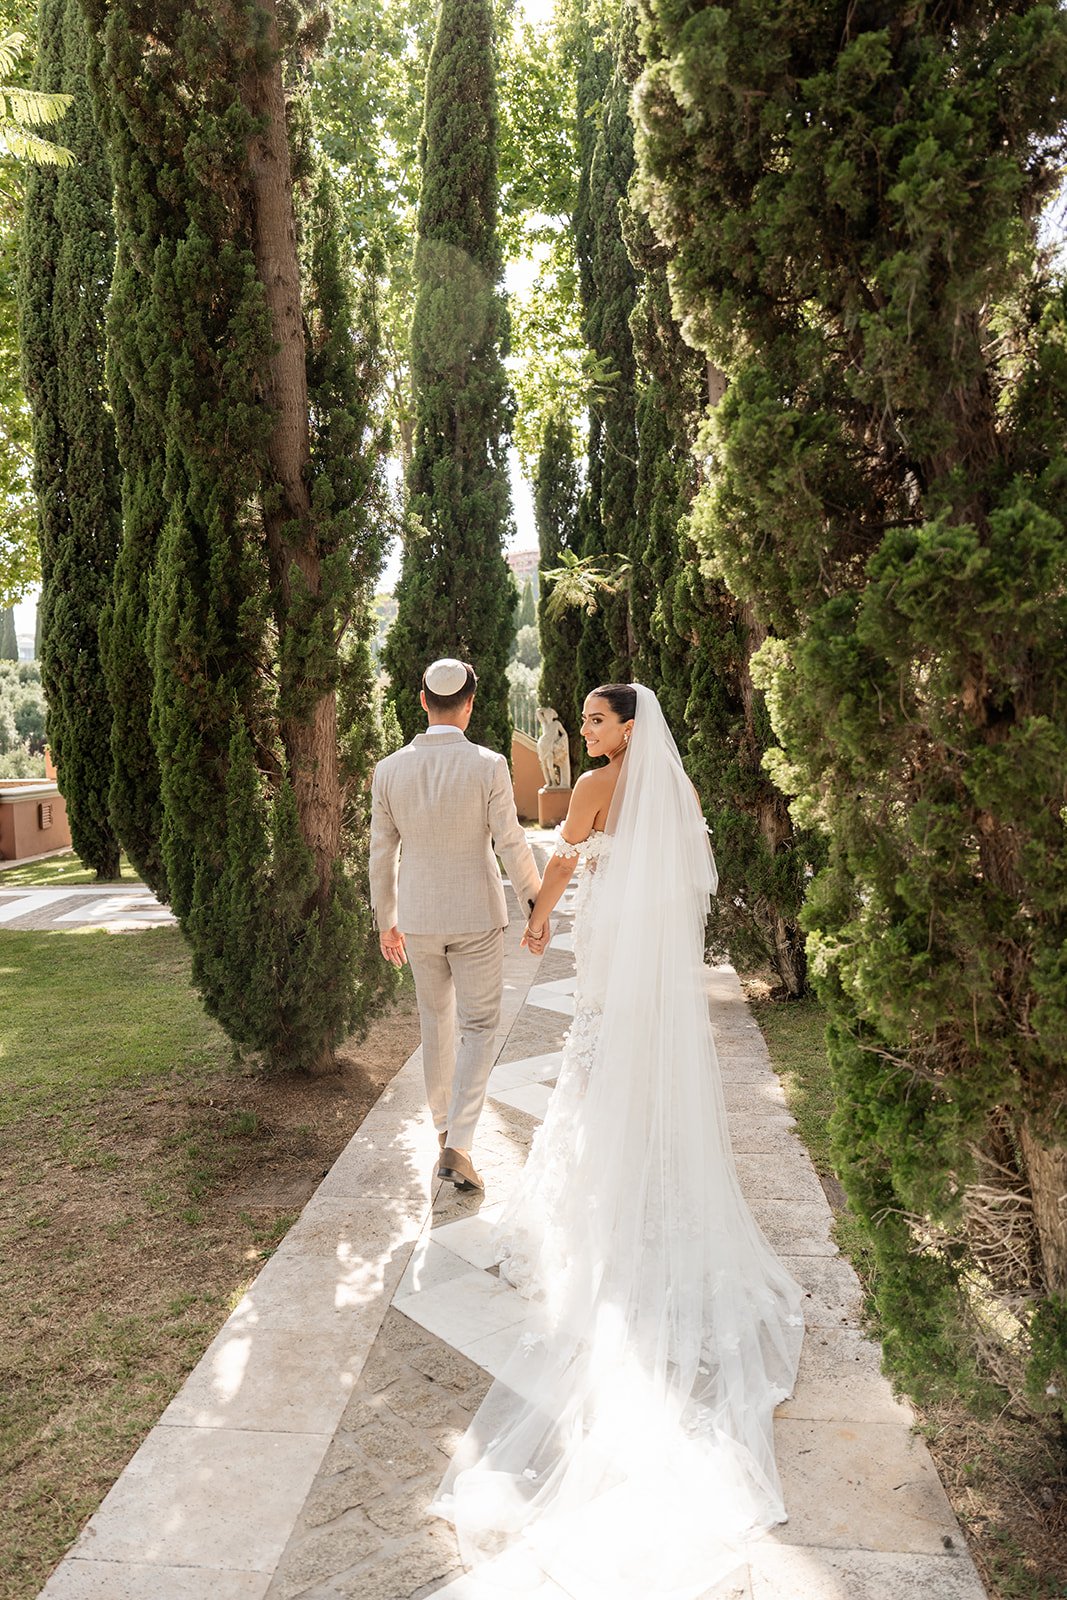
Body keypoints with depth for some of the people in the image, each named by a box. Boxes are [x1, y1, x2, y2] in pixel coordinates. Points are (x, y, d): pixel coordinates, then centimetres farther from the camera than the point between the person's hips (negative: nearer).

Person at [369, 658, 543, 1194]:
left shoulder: (389, 769, -5)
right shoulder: (488, 766, -15)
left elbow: (382, 854, 1)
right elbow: (511, 844, -11)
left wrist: (385, 920, 13)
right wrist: (534, 895, 6)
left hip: (417, 918, 4)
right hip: (476, 916, -3)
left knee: (435, 1022, 21)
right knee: (479, 1028, 8)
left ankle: (444, 1127, 37)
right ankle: (458, 1146, -2)